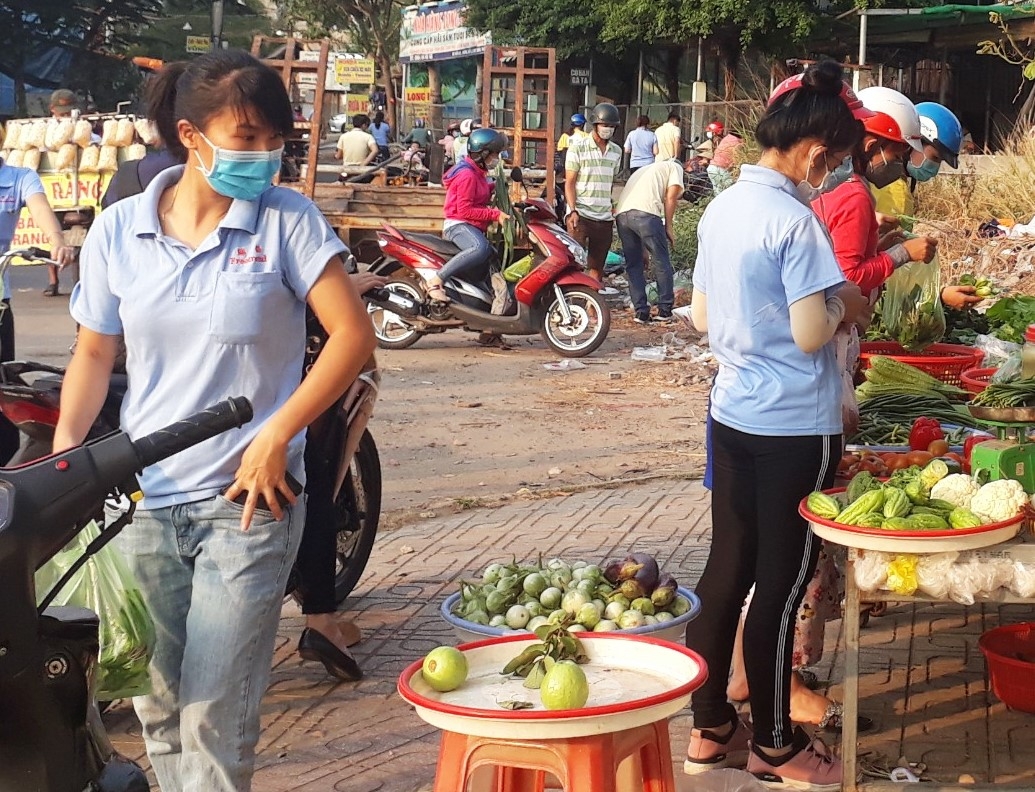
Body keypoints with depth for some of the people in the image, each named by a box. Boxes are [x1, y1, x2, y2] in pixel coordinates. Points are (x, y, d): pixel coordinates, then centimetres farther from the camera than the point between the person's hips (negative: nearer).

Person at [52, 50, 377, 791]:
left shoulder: (287, 219, -6)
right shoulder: (118, 230, 3)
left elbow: (354, 335, -9)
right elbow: (95, 352, 11)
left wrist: (276, 436, -13)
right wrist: (64, 447, -3)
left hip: (248, 501, -3)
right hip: (142, 500, 3)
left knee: (216, 719, -5)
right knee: (159, 709, 13)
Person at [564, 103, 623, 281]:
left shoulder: (616, 152, 13)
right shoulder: (578, 148, -3)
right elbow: (569, 182, -5)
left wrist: (613, 208, 16)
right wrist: (573, 211, -15)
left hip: (605, 218, 5)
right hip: (581, 215, -5)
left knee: (597, 266, 8)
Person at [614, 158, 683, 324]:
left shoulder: (645, 169, 39)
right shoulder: (675, 167, 22)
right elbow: (671, 197, 6)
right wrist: (668, 227, 10)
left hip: (621, 213, 6)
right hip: (646, 213, -6)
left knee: (633, 265, 13)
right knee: (662, 263, 6)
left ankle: (641, 312, 10)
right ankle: (665, 311, 8)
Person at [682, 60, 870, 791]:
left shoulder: (722, 209, 6)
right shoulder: (795, 221, -18)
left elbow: (702, 318, 13)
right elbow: (812, 335, -20)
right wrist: (844, 303, -2)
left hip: (733, 413, 8)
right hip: (794, 425, -8)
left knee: (727, 571, 14)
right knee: (781, 583, 4)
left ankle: (711, 729, 23)